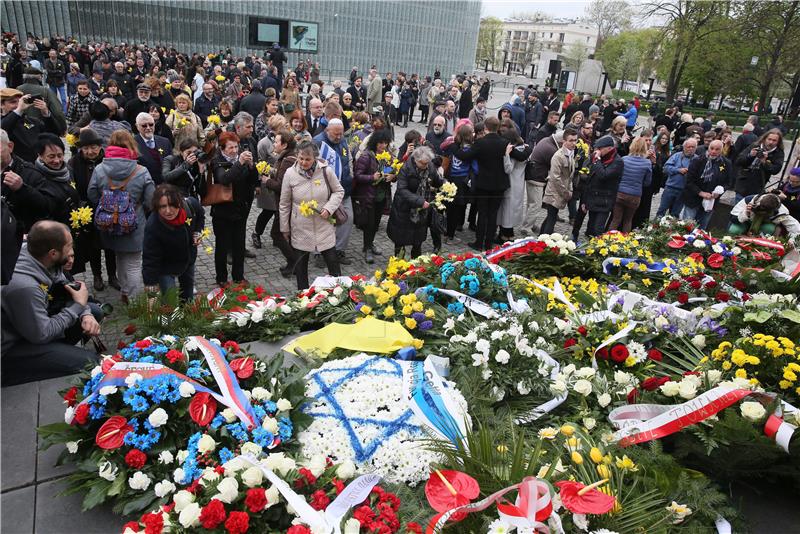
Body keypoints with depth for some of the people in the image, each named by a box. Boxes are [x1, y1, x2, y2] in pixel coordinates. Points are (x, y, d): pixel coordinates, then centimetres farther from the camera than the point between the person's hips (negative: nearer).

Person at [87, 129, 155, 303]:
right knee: (133, 264, 6)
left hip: (109, 227, 3)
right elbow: (151, 201, -11)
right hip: (134, 227, -3)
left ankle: (125, 293, 38)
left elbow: (92, 197, 0)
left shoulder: (99, 169, -9)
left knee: (120, 259, 23)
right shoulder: (141, 172, -15)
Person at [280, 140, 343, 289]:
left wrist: (329, 208, -12)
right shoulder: (290, 173, -9)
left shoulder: (325, 171, -10)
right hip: (300, 229, 0)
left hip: (324, 226, 0)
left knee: (333, 261, 8)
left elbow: (339, 191, 5)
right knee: (300, 265, 12)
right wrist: (284, 228, 5)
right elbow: (284, 204, 0)